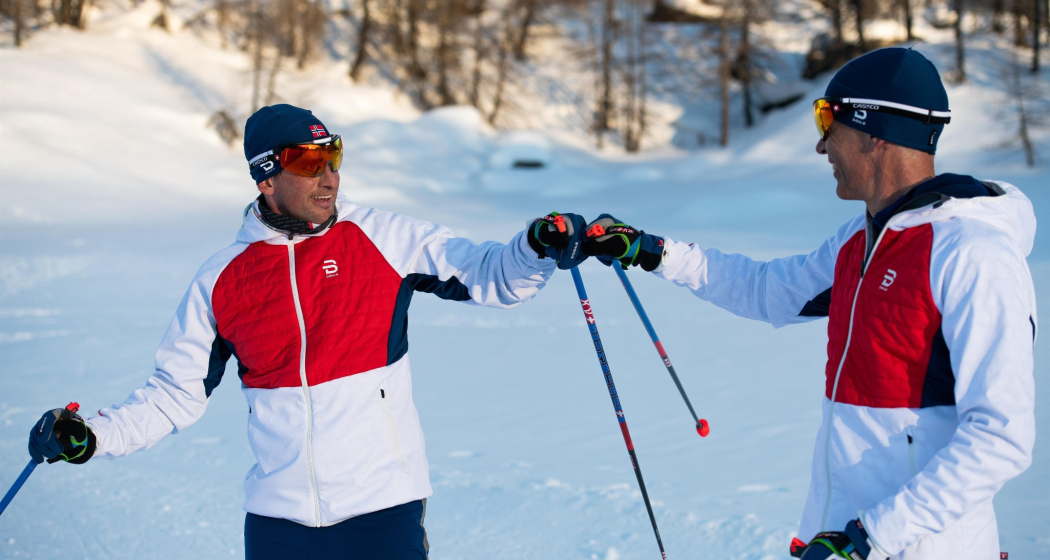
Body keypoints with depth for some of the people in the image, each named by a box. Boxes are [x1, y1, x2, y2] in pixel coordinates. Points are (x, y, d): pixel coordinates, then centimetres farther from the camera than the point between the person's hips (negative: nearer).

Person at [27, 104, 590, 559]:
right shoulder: (222, 280, 3)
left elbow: (487, 276, -3)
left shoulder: (383, 240, -2)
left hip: (383, 508, -2)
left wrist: (539, 248, -23)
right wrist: (92, 436, -2)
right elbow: (176, 392, 9)